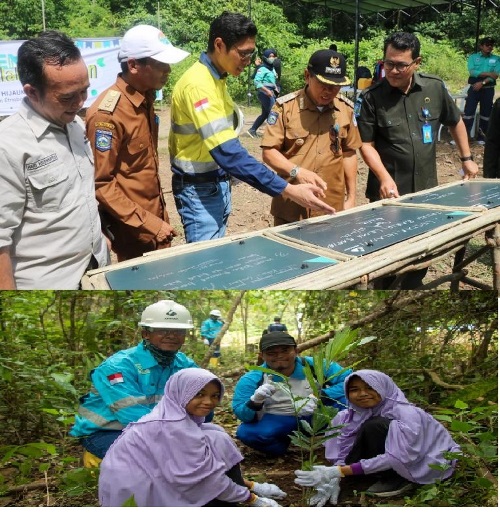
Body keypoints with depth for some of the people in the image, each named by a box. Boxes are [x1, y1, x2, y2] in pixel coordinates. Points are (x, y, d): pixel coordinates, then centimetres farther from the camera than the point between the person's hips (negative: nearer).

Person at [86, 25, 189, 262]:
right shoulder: (107, 112, -21)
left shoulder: (145, 100, 5)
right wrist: (148, 224, -20)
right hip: (131, 230, -8)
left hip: (155, 217, 8)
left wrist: (160, 216, 15)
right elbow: (101, 184, -21)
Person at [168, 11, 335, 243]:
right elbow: (227, 152, -32)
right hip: (200, 189, -10)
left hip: (218, 183, 10)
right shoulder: (198, 84, -24)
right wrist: (288, 189, -36)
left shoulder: (215, 79, 7)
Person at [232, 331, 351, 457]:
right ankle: (282, 445, 2)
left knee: (346, 398, -25)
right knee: (246, 432, -30)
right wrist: (255, 401, -41)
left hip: (317, 417, 0)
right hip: (277, 422, 0)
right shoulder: (252, 379, -16)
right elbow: (241, 415, -18)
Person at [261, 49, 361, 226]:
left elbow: (348, 153, 14)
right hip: (290, 207, -3)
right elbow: (268, 152, -7)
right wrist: (297, 171, -22)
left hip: (332, 206, 3)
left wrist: (351, 196, 14)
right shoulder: (285, 106, -6)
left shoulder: (345, 109, 6)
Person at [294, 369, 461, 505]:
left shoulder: (405, 414, -27)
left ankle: (398, 481, -13)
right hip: (391, 462, 7)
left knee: (373, 427, -27)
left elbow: (397, 458, -35)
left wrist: (340, 471, -39)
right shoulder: (355, 414, -7)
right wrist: (333, 479, -29)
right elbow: (342, 450, -9)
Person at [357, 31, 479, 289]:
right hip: (389, 191, -3)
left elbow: (455, 122, 15)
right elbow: (366, 144, -9)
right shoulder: (372, 97, -10)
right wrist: (384, 177, -22)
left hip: (426, 189, 3)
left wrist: (467, 158, 16)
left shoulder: (435, 87, -1)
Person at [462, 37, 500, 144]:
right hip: (474, 88, -1)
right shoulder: (473, 57, 3)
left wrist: (482, 82, -19)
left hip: (488, 90, 1)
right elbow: (472, 72, -12)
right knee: (468, 112, -7)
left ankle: (481, 137, 14)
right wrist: (488, 73, -17)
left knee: (485, 113, 6)